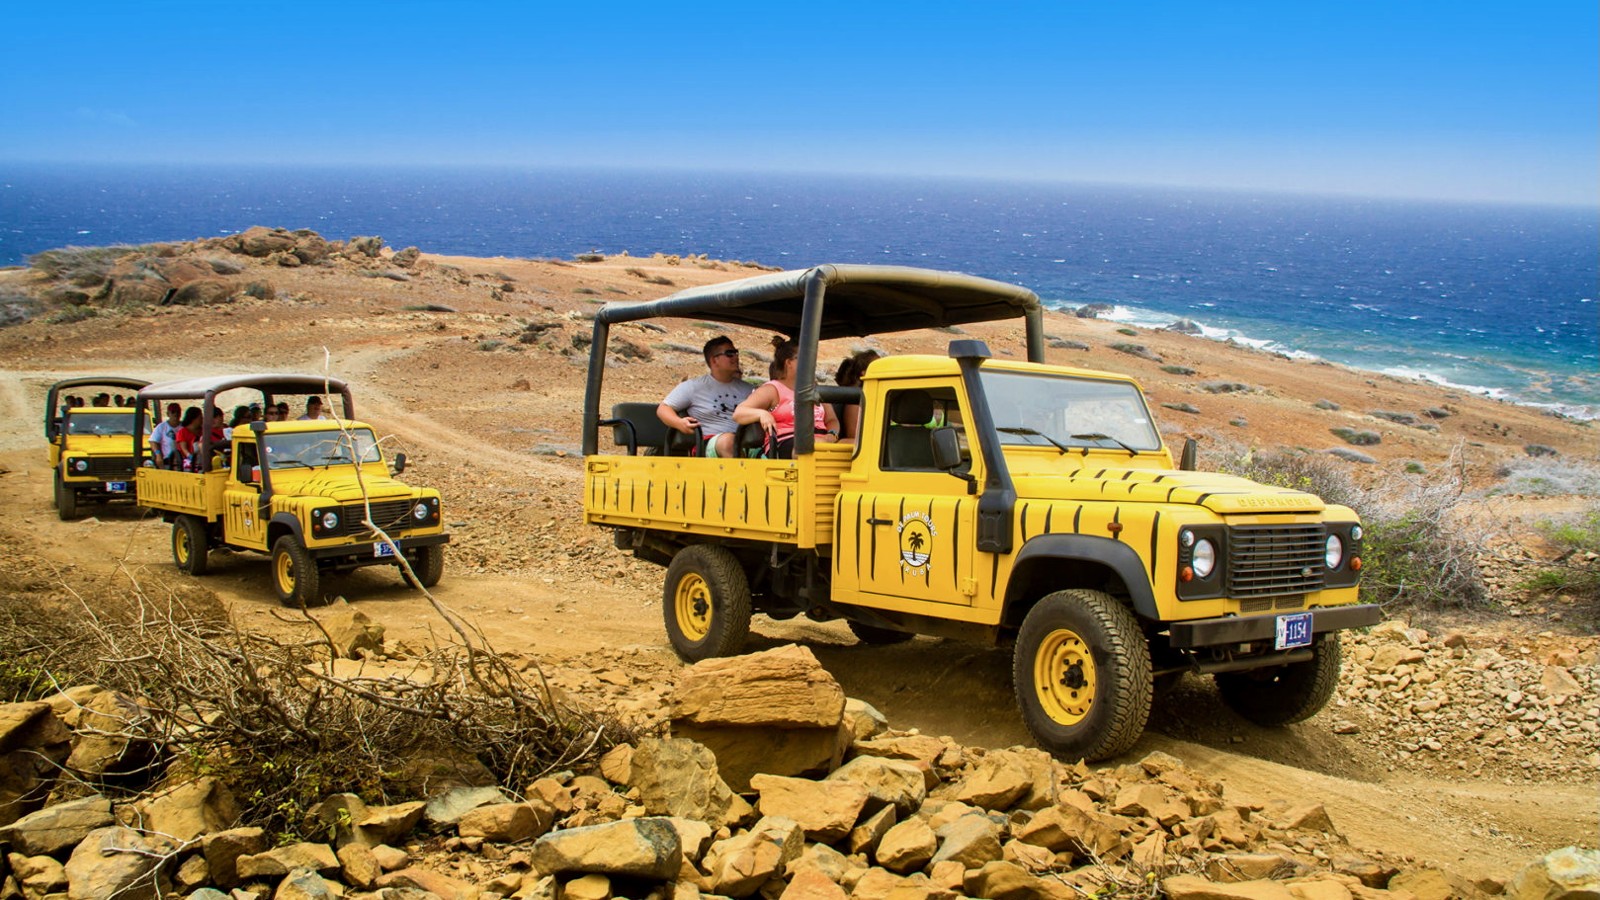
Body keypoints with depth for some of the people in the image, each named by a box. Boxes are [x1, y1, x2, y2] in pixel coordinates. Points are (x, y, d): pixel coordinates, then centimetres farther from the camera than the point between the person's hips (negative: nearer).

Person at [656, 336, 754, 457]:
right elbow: (663, 409, 11)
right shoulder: (694, 387, 12)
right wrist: (679, 423, -12)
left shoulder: (746, 388, 24)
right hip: (710, 444, -3)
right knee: (728, 440, -41)